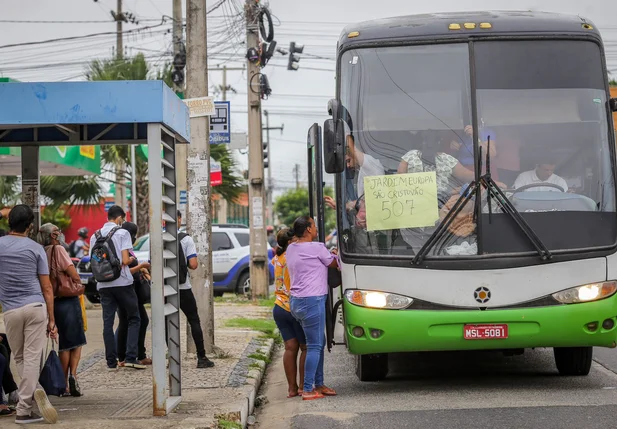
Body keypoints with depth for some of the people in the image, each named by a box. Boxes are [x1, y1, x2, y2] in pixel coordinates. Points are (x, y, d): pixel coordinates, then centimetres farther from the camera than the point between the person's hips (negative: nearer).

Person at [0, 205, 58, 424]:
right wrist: (51, 320, 6)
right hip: (36, 307, -1)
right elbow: (47, 288, 1)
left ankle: (36, 391, 2)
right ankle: (23, 410, -6)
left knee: (20, 358, 18)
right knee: (32, 358, -2)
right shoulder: (36, 248, 2)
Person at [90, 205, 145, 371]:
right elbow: (125, 260, -12)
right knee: (134, 319, 6)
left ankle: (111, 361, 5)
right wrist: (131, 259, 9)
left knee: (108, 322, 7)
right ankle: (130, 357, -4)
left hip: (103, 284, 4)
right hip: (122, 282, -4)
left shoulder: (95, 236, 10)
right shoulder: (122, 233, -5)